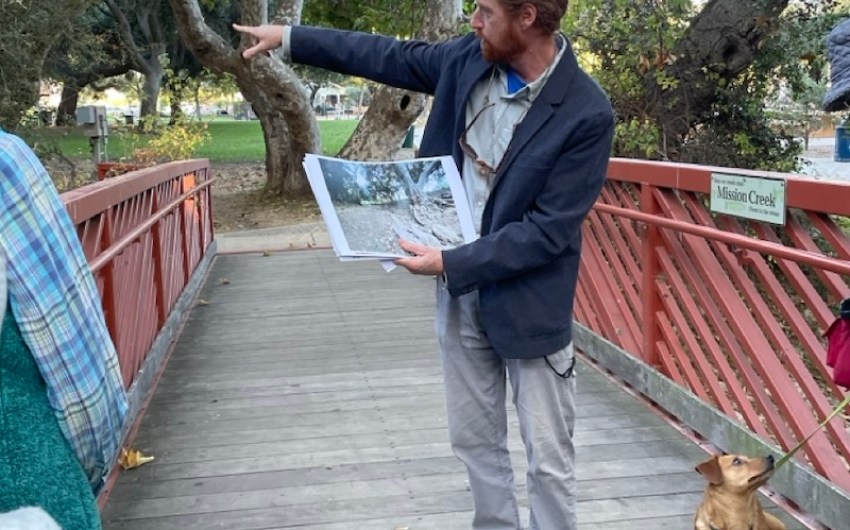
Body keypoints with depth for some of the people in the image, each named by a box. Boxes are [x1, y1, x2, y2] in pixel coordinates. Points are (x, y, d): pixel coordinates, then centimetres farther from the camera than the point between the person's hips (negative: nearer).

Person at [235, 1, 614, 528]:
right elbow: (390, 56, 12)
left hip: (529, 300, -5)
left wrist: (451, 263, -21)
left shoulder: (587, 113, -22)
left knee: (548, 459, 4)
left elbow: (548, 230, -21)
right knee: (475, 440, 16)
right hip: (461, 290, 6)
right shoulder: (470, 57, -4)